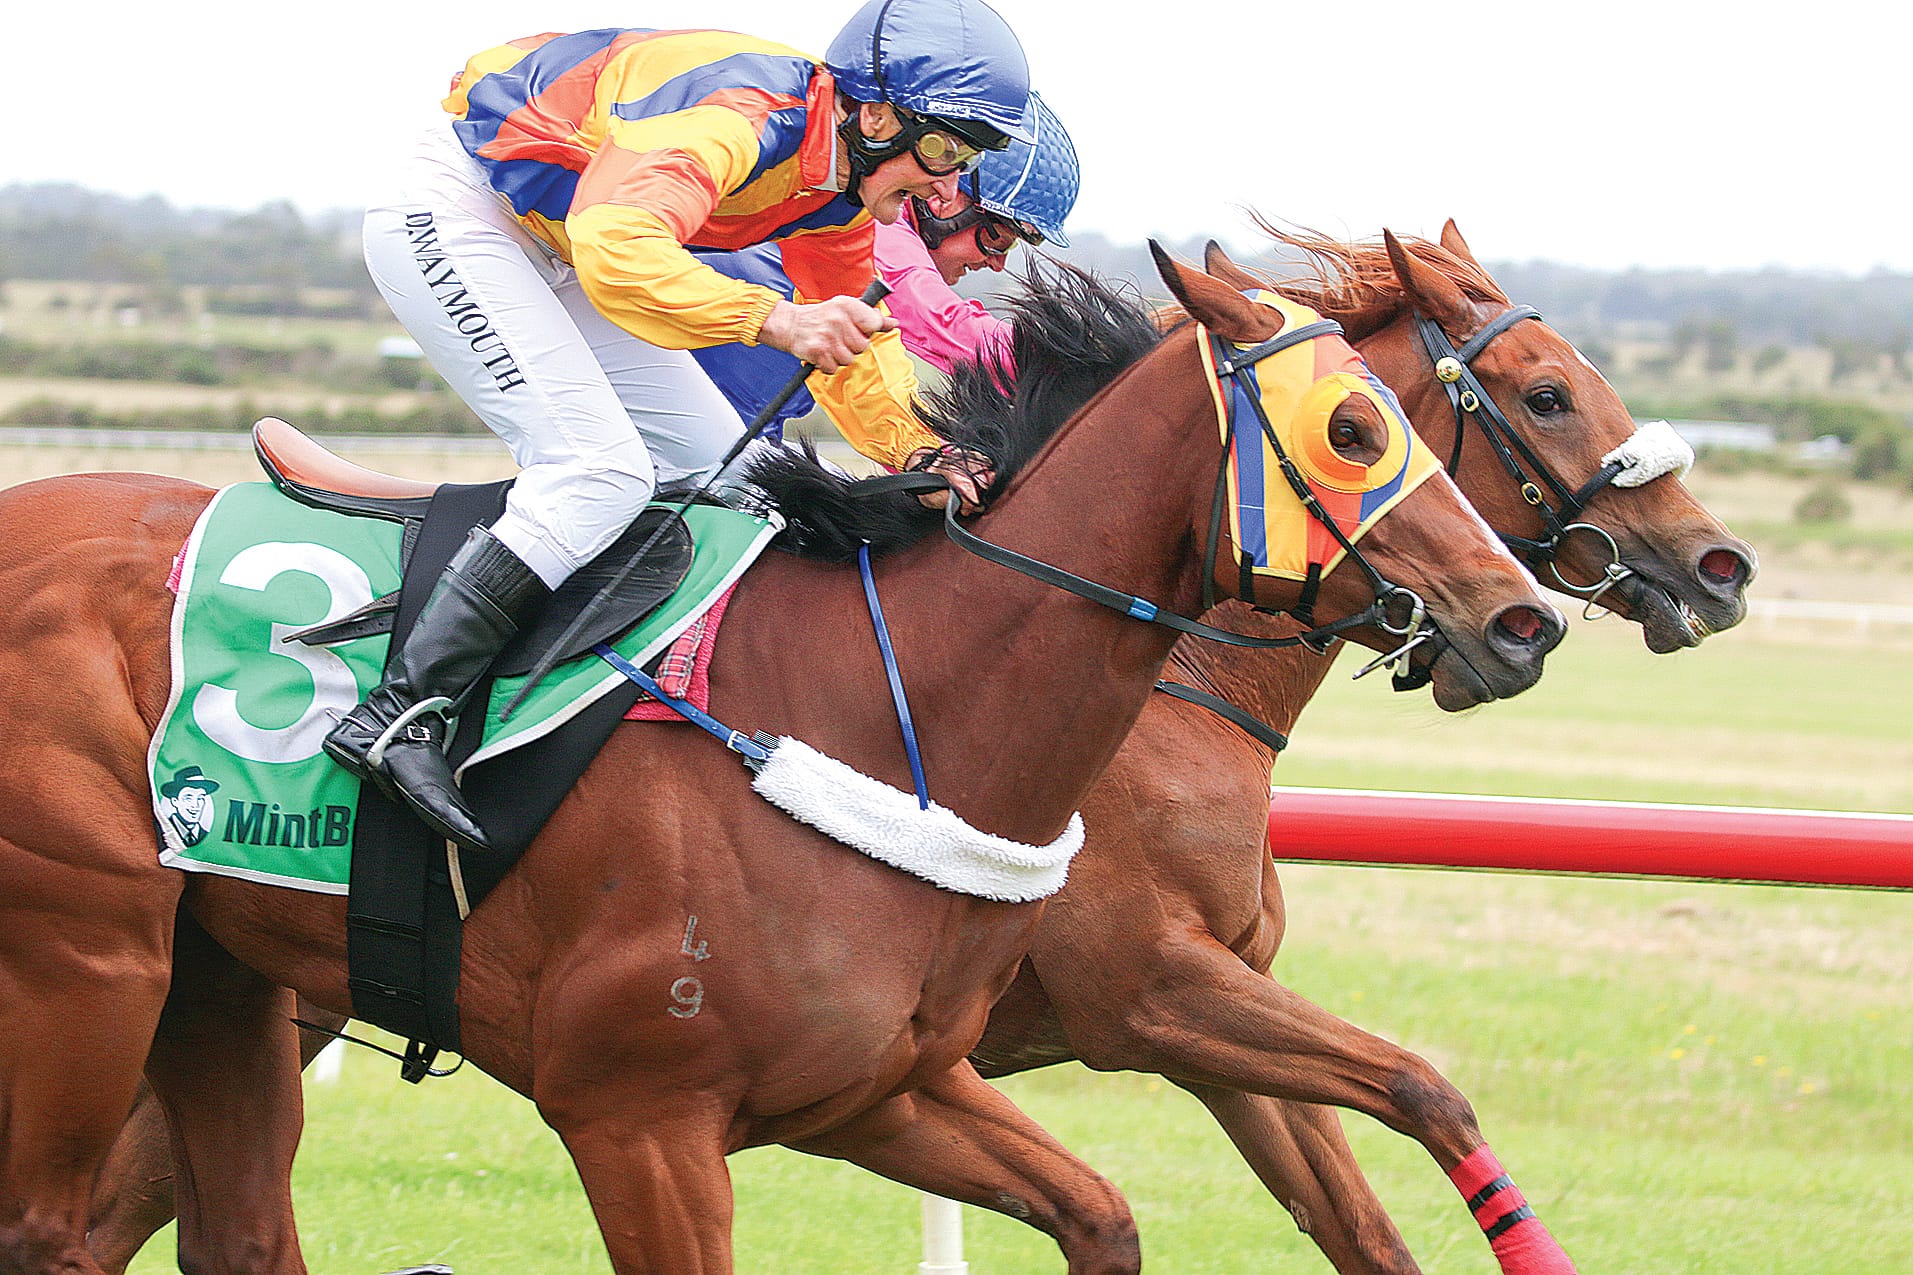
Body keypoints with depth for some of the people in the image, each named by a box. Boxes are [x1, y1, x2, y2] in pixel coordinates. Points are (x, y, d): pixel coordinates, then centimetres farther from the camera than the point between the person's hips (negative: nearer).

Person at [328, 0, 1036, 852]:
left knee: (721, 469, 6)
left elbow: (853, 345, 7)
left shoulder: (841, 195, -2)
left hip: (551, 252, 10)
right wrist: (775, 319, -49)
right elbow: (618, 248, -46)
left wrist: (921, 451, -12)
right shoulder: (742, 118, -32)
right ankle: (399, 715, -28)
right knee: (600, 467, -24)